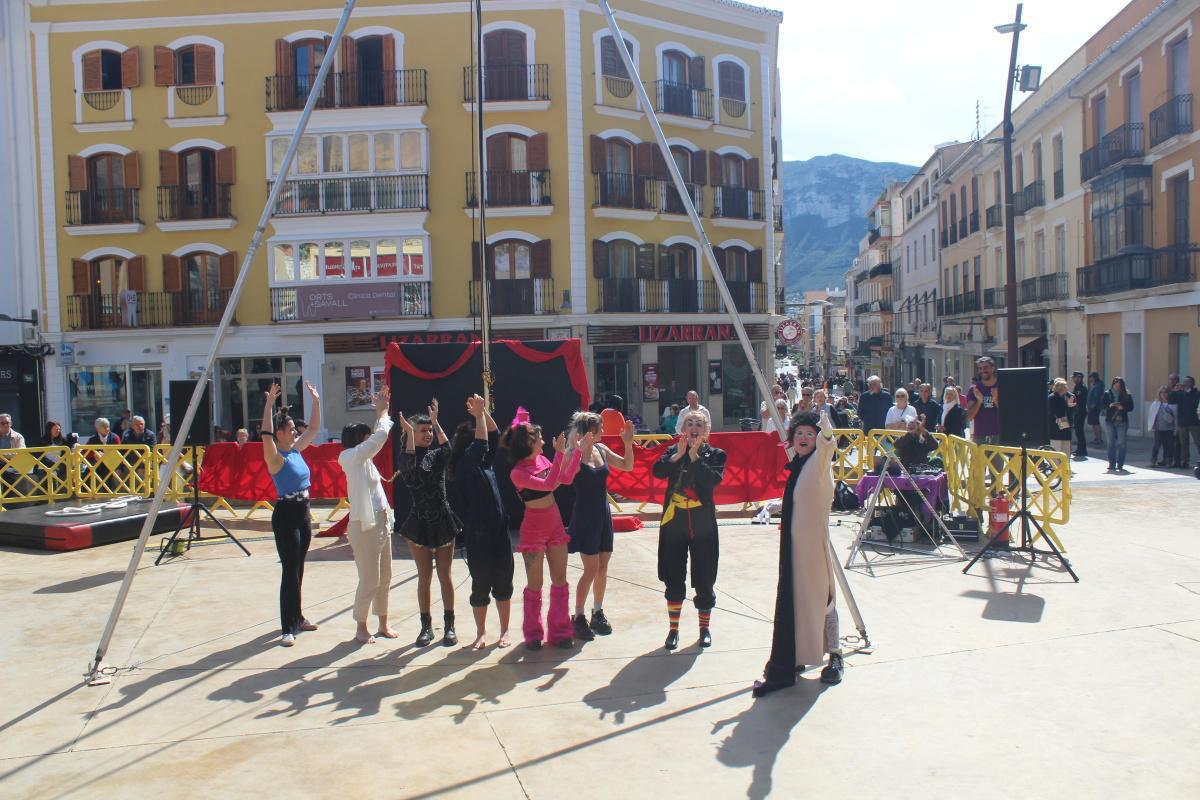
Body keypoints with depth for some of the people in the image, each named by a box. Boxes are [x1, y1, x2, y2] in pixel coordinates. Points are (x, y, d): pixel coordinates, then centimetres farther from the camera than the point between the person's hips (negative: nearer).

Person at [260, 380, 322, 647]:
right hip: (286, 515, -8)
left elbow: (314, 428, 16)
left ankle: (297, 618, 28)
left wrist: (315, 400, 10)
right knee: (290, 571, -7)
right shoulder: (275, 456, -12)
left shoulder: (296, 450, 8)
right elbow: (266, 433, -30)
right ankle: (288, 628, -3)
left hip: (303, 513, 8)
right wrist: (270, 403, -35)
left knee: (298, 569, 16)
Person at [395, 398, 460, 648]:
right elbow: (408, 466, -25)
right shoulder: (407, 456, -1)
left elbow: (447, 449, -19)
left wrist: (436, 422, -29)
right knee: (425, 577, 6)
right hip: (419, 524, -1)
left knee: (445, 575, 6)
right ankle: (426, 626, 17)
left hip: (443, 521, 1)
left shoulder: (437, 456, 4)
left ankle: (449, 625, 15)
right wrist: (409, 432, -26)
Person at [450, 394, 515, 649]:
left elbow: (494, 435, 10)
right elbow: (480, 444, -23)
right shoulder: (464, 465, -9)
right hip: (477, 534, -6)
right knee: (481, 583, 4)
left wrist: (483, 411, -2)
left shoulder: (485, 462, 10)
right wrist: (478, 414, -16)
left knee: (503, 581, 9)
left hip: (499, 529, 6)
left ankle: (504, 631, 19)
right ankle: (481, 633, 19)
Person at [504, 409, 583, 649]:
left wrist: (576, 451, 0)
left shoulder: (542, 460, 2)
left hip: (555, 525, 7)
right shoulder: (517, 472, -17)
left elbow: (566, 478, 6)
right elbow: (548, 485, -26)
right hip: (533, 528, -6)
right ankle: (533, 634, 19)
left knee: (560, 580, 10)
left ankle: (560, 631, 21)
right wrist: (559, 454, -29)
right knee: (535, 585, 4)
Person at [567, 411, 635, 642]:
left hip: (603, 514, 6)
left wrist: (628, 443, -3)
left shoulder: (602, 449, 4)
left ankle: (598, 613, 25)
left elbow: (627, 466, 11)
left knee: (603, 567, 12)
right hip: (585, 516, -6)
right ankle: (578, 618, 8)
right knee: (591, 569, -5)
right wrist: (581, 448, -38)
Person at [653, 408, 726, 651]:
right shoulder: (674, 451, 6)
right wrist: (678, 455, -19)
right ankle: (673, 629, 20)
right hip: (674, 521, 1)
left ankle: (704, 628, 23)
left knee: (704, 580, 7)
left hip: (702, 523, -1)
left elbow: (714, 479, -16)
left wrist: (695, 457, -17)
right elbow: (658, 471, -11)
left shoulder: (715, 454, 1)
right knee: (673, 579, 8)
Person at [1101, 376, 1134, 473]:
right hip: (1110, 421, 1)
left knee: (1121, 444, -1)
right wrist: (1110, 405, -15)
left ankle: (1120, 464, 6)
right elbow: (1102, 404, 2)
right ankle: (1112, 464, 11)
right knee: (1110, 443, 4)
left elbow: (1131, 407, 1)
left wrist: (1123, 407, -16)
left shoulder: (1127, 395, 2)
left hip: (1122, 421, -1)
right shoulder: (1107, 394, 5)